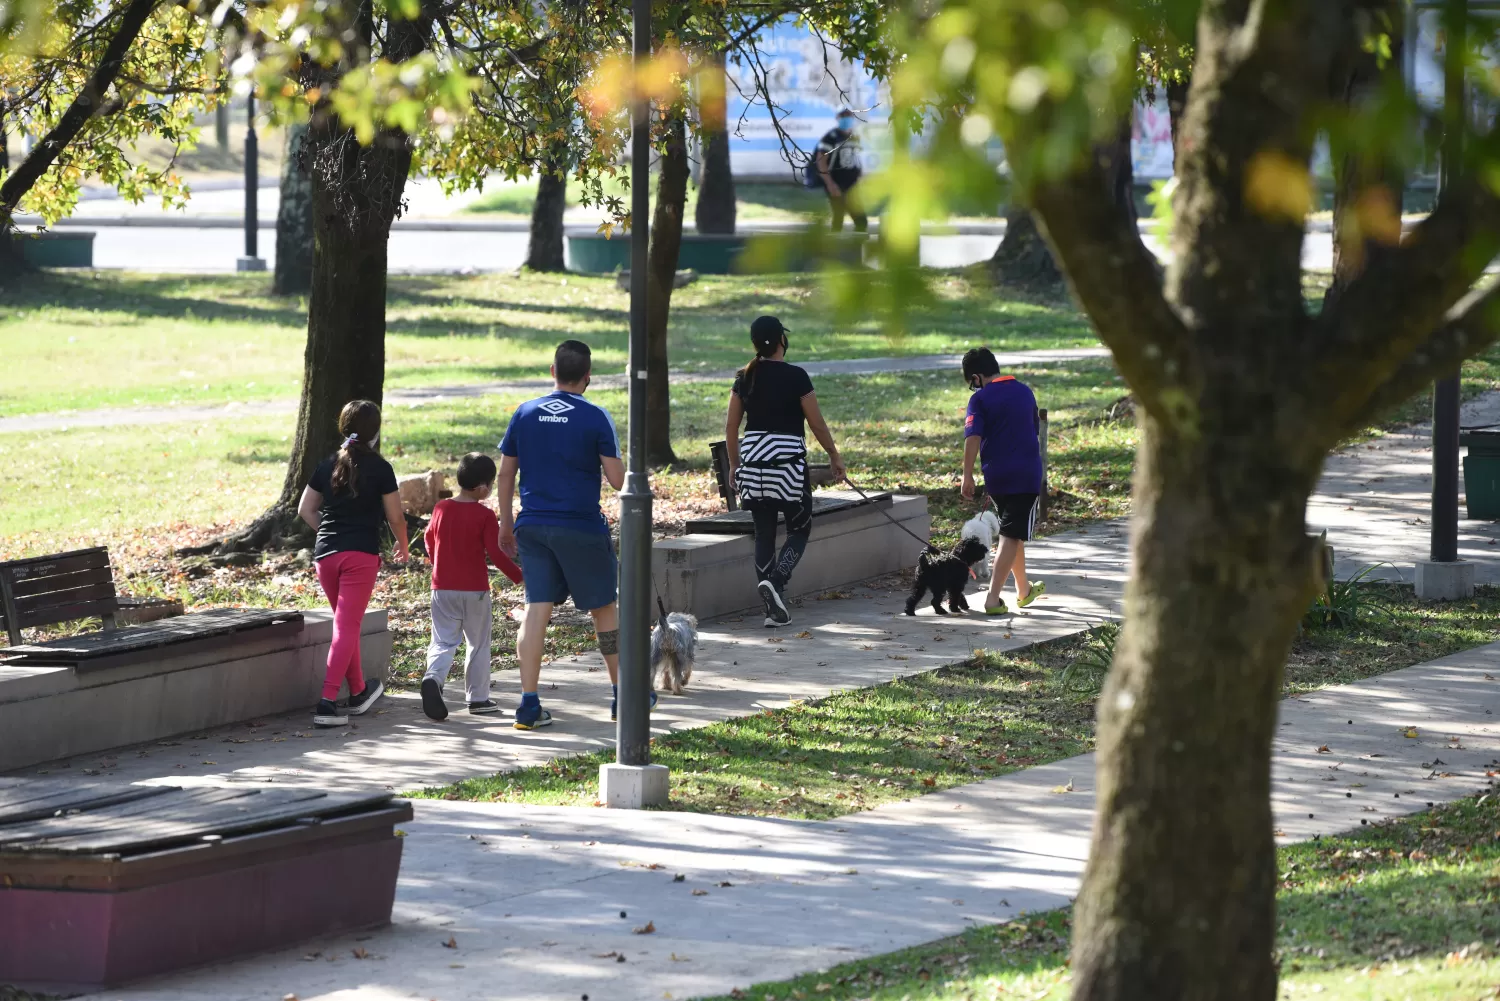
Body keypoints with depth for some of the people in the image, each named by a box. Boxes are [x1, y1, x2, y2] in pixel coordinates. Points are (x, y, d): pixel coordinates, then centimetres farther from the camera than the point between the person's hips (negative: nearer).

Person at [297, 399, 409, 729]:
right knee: (347, 626, -7)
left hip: (325, 553, 5)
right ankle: (327, 702, -18)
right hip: (361, 553, -5)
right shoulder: (379, 468, -4)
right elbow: (395, 517, -1)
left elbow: (306, 510, 12)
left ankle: (359, 692, 35)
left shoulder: (327, 465, 9)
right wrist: (402, 545, 16)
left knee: (348, 623, 21)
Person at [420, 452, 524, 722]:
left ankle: (433, 677, -25)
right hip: (475, 590, -3)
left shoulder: (441, 509, 2)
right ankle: (478, 697, 16)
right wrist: (519, 576, -4)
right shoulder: (485, 516, -13)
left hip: (443, 588, 3)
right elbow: (496, 553, -16)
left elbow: (430, 539, 16)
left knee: (443, 641, 4)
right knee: (478, 644, 11)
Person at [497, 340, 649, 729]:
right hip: (581, 528, -3)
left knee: (536, 609, 1)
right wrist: (618, 460, 13)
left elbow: (505, 473, 8)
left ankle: (529, 704, -5)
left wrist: (506, 523, 17)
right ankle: (623, 694, 22)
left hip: (532, 526, 3)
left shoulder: (525, 414, 4)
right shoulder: (596, 418, -8)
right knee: (604, 608, 12)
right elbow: (617, 479, -10)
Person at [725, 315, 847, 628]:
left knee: (764, 532, 9)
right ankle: (776, 580, -18)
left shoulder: (745, 378, 4)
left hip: (753, 459, 5)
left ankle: (773, 609, 7)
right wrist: (834, 455, 8)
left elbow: (731, 425, 8)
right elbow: (817, 423, -5)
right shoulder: (795, 377, -9)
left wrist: (734, 464, 19)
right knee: (800, 528, 8)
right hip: (788, 459, -5)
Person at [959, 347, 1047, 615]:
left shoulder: (980, 399, -4)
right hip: (1027, 473, 0)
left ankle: (1024, 590, 33)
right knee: (1011, 536, -4)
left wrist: (967, 475, -13)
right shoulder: (1025, 392, 9)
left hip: (996, 475, 0)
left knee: (1012, 533, 18)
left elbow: (973, 437, -16)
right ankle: (993, 599, -16)